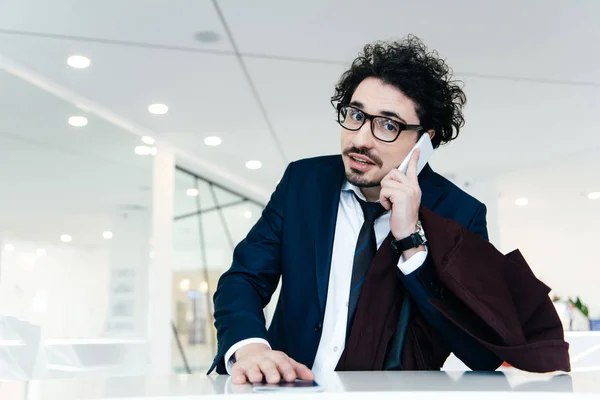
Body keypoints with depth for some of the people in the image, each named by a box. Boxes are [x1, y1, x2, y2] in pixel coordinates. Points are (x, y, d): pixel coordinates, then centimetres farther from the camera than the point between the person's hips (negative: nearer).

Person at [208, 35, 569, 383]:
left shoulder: (460, 213, -6)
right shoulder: (303, 181, 1)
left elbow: (485, 355, -12)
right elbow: (244, 278, -2)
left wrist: (411, 240, -20)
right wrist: (249, 346, -23)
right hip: (294, 386, 2)